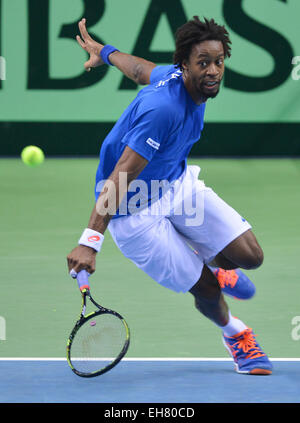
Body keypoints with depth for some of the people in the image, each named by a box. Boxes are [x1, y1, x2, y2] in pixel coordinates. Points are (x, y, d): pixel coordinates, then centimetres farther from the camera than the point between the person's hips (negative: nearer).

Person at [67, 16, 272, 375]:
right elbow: (120, 177, -37)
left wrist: (104, 52, 33)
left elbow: (140, 68, 13)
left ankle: (213, 265, 33)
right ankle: (234, 334, 29)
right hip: (134, 210, -8)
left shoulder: (179, 76, -10)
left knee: (249, 256, -5)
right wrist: (90, 241, -43)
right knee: (206, 290, -7)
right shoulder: (163, 108, -36)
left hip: (177, 184, 8)